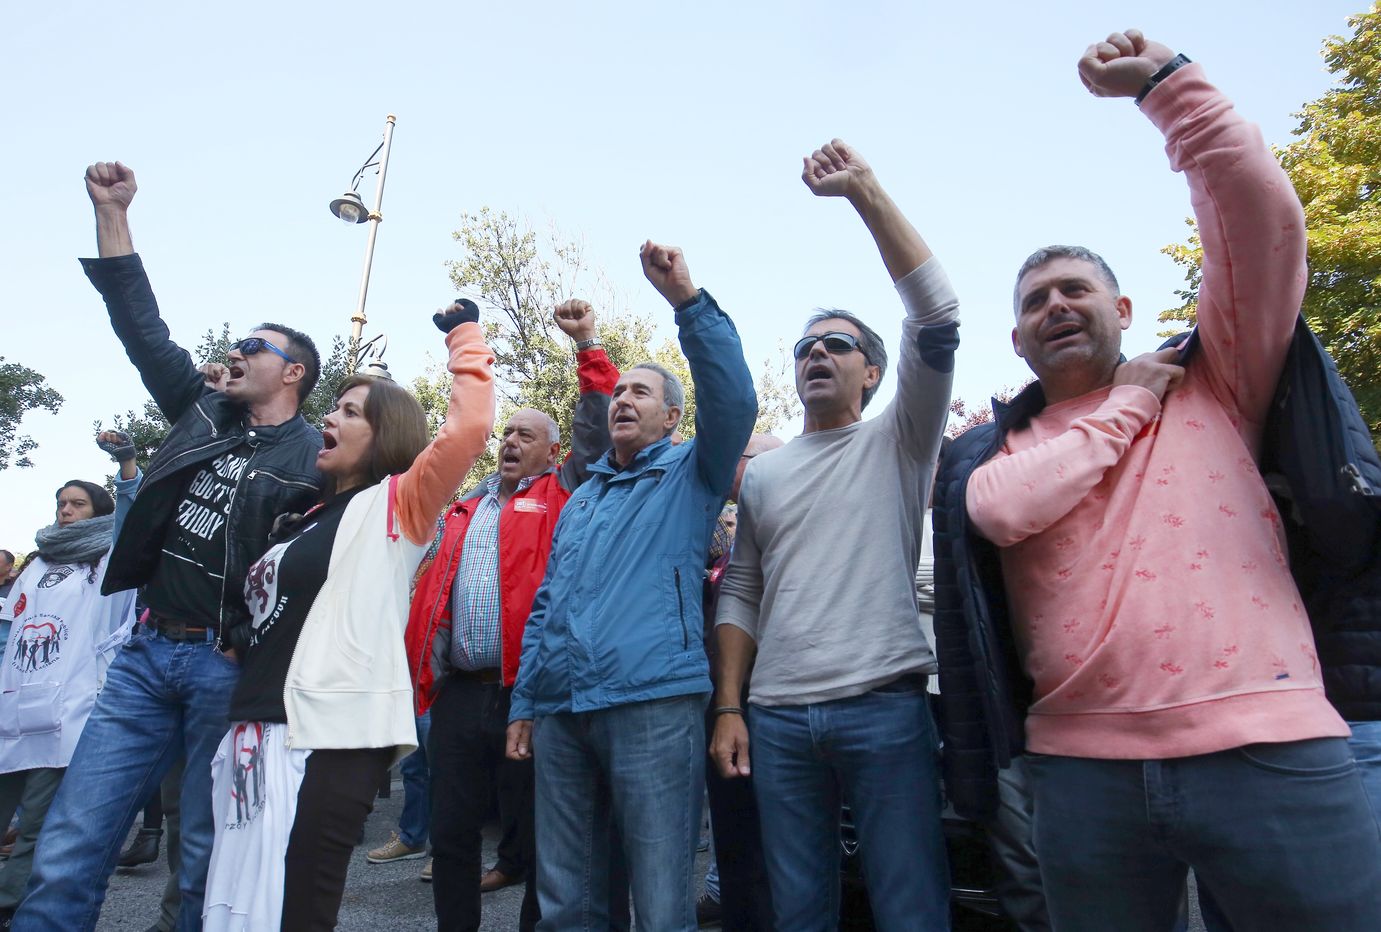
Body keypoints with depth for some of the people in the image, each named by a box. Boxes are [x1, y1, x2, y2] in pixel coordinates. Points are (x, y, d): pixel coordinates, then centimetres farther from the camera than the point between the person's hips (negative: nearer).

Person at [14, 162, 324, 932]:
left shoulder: (318, 458, -5)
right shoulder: (203, 412, 12)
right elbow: (143, 327, 14)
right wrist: (111, 212, 13)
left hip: (230, 666, -5)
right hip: (148, 652, 5)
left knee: (210, 866, 6)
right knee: (68, 854, 4)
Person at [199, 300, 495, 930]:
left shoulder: (397, 504, -3)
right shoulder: (305, 519, 20)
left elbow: (469, 427, -17)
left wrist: (463, 334, -9)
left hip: (329, 739, -8)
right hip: (257, 735, 8)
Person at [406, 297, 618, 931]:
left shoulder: (561, 496, 5)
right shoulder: (466, 509, 18)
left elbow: (597, 434, -4)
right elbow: (432, 589, 17)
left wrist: (587, 345, -8)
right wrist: (422, 672, 8)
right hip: (459, 691, 5)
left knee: (535, 826, 9)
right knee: (451, 827, 16)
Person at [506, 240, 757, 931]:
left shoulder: (691, 475, 8)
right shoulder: (580, 499, 24)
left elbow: (733, 401, -11)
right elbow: (545, 605, 22)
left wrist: (688, 300, -18)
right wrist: (524, 702, 16)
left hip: (654, 703, -5)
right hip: (559, 712, 6)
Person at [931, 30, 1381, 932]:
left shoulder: (1212, 383, 10)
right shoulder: (999, 449, 11)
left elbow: (1262, 212, -1)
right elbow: (1006, 511, -12)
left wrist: (1164, 80, -1)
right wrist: (1126, 404, -1)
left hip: (1265, 747, -1)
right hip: (1083, 764, 2)